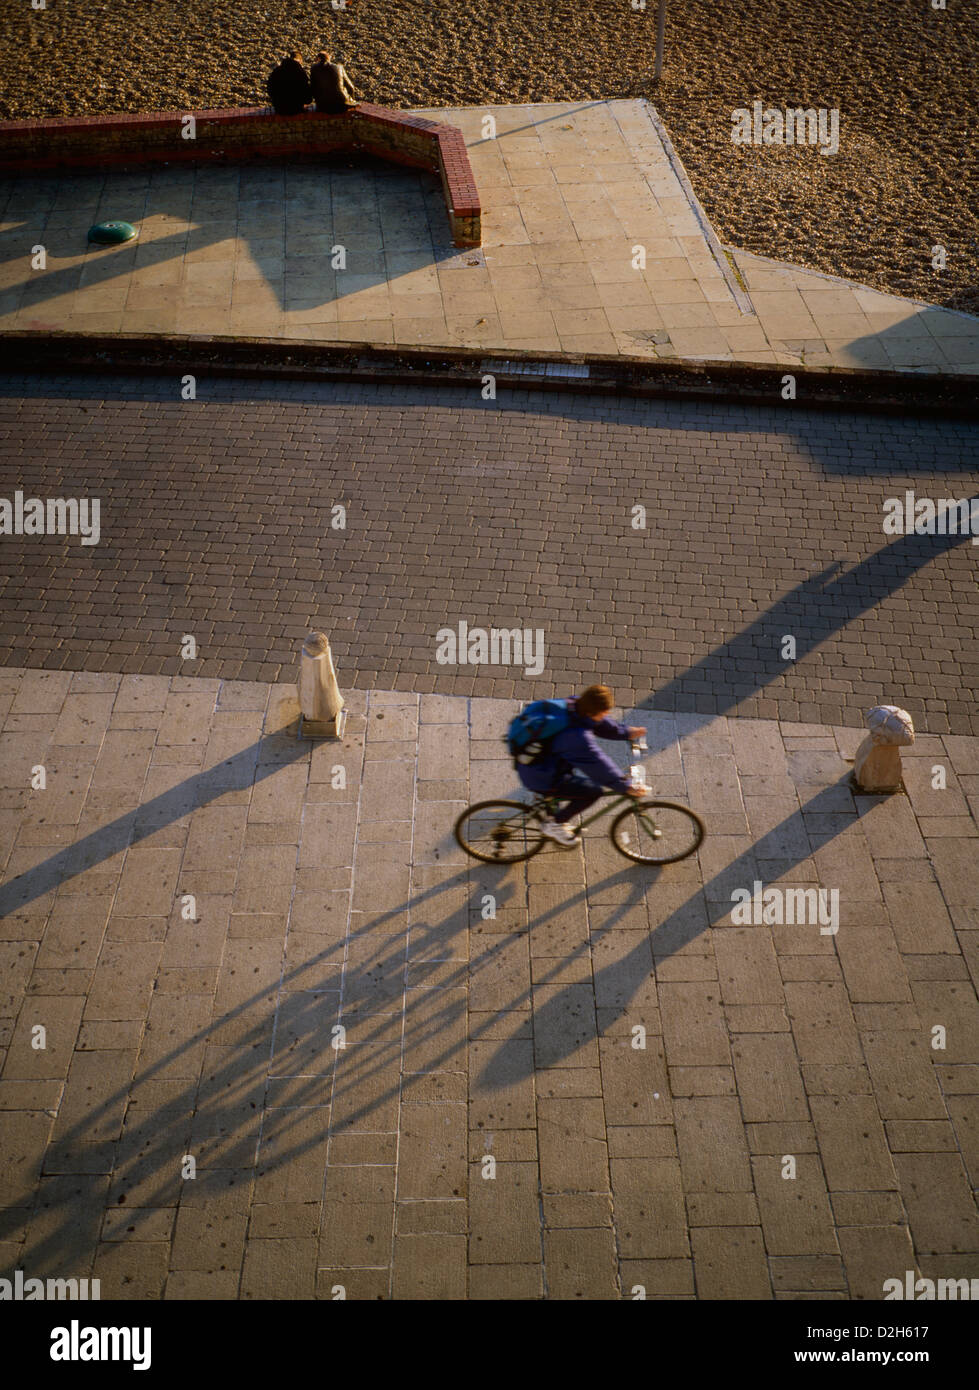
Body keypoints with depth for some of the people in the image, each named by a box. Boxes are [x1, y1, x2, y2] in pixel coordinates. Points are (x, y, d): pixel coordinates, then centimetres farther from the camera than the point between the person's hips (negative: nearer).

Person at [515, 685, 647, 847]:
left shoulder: (572, 706, -7)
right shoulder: (578, 737, -33)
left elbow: (603, 724, 12)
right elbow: (600, 766, -25)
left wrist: (627, 733, 18)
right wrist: (626, 788, -16)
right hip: (540, 779, -9)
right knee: (594, 791, -9)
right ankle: (553, 826, 5)